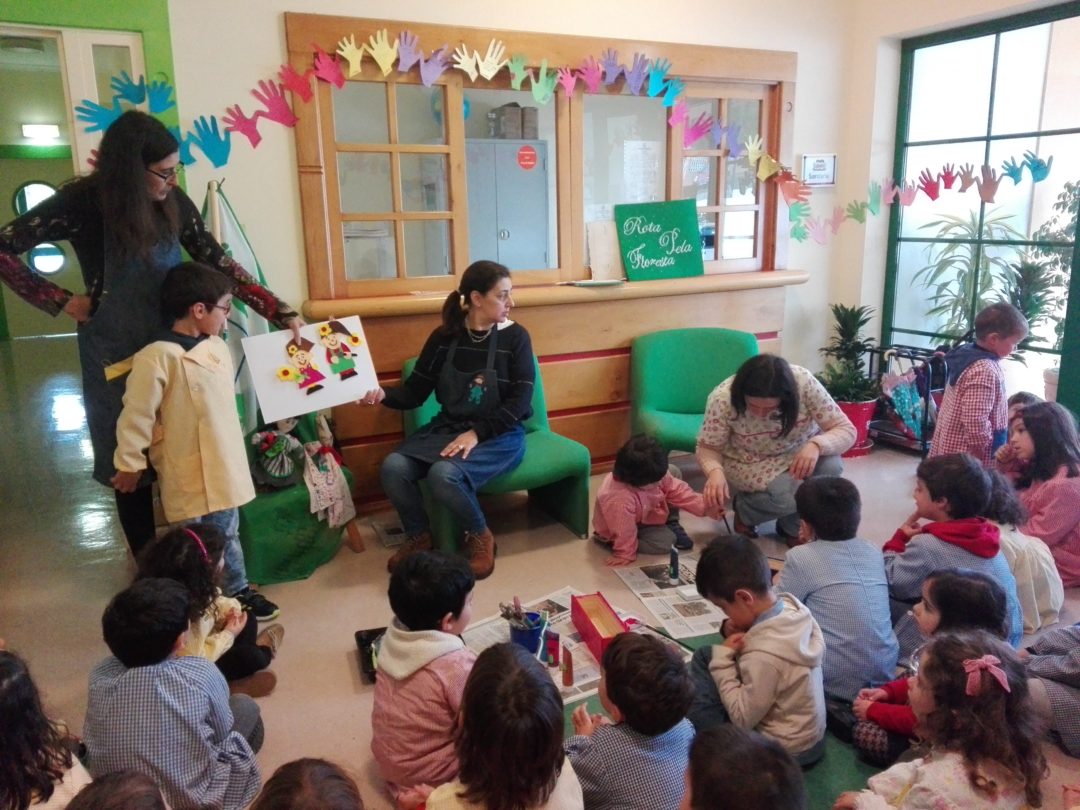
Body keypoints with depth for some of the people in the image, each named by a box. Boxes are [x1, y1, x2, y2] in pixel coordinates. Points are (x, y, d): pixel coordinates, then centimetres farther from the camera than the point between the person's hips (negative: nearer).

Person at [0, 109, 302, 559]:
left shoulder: (174, 202, -4)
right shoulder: (83, 202, -14)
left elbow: (219, 264, -3)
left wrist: (283, 313, -9)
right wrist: (61, 301, -10)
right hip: (117, 353, -3)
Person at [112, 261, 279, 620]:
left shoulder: (217, 347, 4)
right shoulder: (157, 357, -21)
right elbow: (136, 415, -15)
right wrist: (129, 464, -8)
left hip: (223, 463, 8)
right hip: (189, 474, -7)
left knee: (227, 533, 22)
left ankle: (237, 592, 37)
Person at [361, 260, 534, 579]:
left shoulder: (515, 337, -4)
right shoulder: (444, 337, 3)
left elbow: (519, 401, -11)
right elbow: (415, 391, 5)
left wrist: (476, 433, -22)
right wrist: (383, 394, -17)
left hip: (499, 435, -4)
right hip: (447, 427, 4)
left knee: (444, 475, -33)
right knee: (393, 467, -22)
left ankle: (480, 536, -4)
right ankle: (419, 537, 4)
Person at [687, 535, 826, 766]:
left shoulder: (765, 655, -36)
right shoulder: (791, 606, -13)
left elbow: (743, 719, -23)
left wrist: (722, 658, -20)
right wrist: (737, 631, -12)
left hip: (785, 750, -8)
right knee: (704, 657, 10)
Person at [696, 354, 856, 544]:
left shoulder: (804, 382, -28)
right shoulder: (722, 399, -30)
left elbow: (847, 430, -23)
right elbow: (707, 448, -17)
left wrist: (816, 445, -43)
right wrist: (715, 471, -39)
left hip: (799, 451, 3)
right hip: (749, 464, -3)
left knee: (830, 465, -28)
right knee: (791, 492, -31)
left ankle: (793, 526, -2)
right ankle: (745, 510, 2)